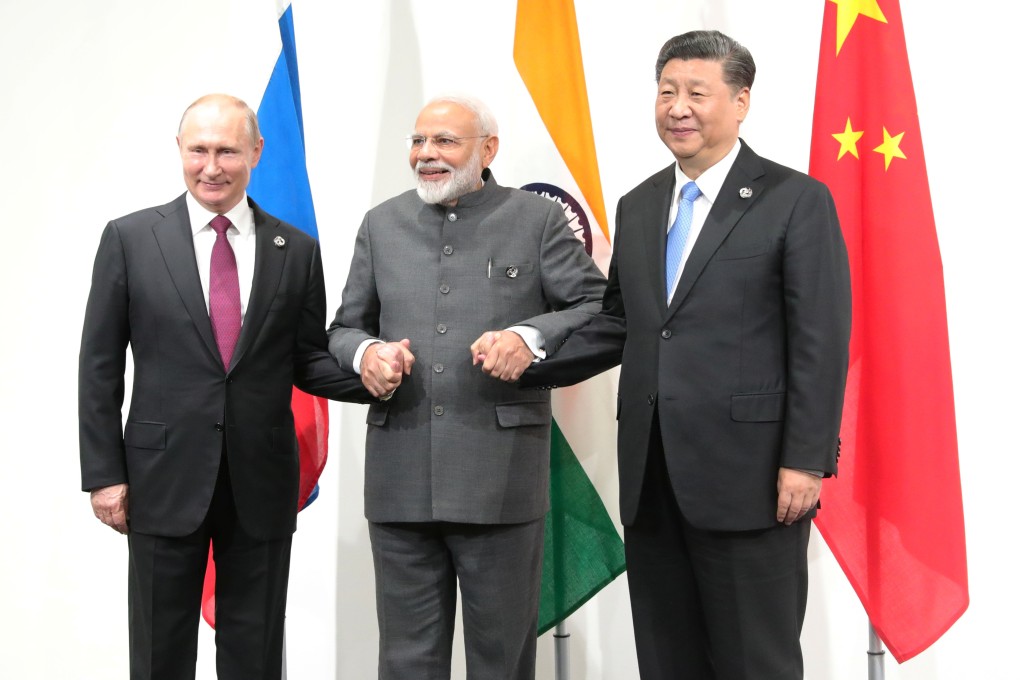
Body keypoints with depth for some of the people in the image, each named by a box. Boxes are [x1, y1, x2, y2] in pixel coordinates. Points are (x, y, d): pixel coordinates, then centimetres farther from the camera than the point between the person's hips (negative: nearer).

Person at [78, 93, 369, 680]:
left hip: (262, 483, 2)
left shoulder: (297, 250, 4)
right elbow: (100, 366, 1)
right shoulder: (130, 239, 0)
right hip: (164, 477, -1)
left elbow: (307, 361, 8)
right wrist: (104, 472, -4)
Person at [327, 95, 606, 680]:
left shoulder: (538, 220, 3)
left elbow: (602, 310, -1)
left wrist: (531, 336, -19)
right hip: (400, 482, 3)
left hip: (502, 481, -3)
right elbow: (344, 326, 17)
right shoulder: (382, 225, 13)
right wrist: (364, 353, -6)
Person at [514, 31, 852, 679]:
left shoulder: (796, 201, -4)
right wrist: (529, 365, 2)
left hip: (748, 477, -6)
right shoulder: (637, 207, 14)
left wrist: (806, 461, -14)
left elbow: (821, 342, -8)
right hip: (651, 479, 6)